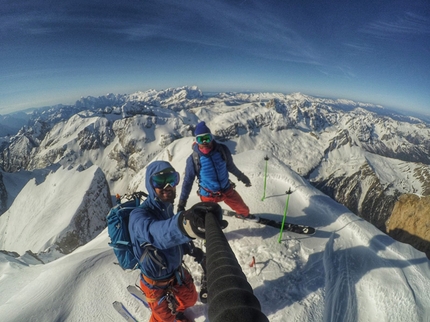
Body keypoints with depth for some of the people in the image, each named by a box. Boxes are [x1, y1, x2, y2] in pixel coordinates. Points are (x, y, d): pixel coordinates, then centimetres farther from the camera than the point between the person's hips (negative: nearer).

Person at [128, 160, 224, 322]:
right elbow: (155, 232, -57)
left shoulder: (166, 206, -12)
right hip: (157, 282, -6)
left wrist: (190, 249, -3)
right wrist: (184, 225, -77)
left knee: (189, 298, 28)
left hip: (177, 271, 6)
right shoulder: (139, 215, -34)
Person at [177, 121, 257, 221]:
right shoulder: (193, 159, -21)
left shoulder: (222, 149, -16)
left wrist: (242, 176, 17)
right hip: (208, 195, -3)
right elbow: (188, 182, -9)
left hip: (227, 189, 3)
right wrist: (182, 203, -5)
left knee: (242, 208, 24)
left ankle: (244, 214, 60)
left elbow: (230, 166, 4)